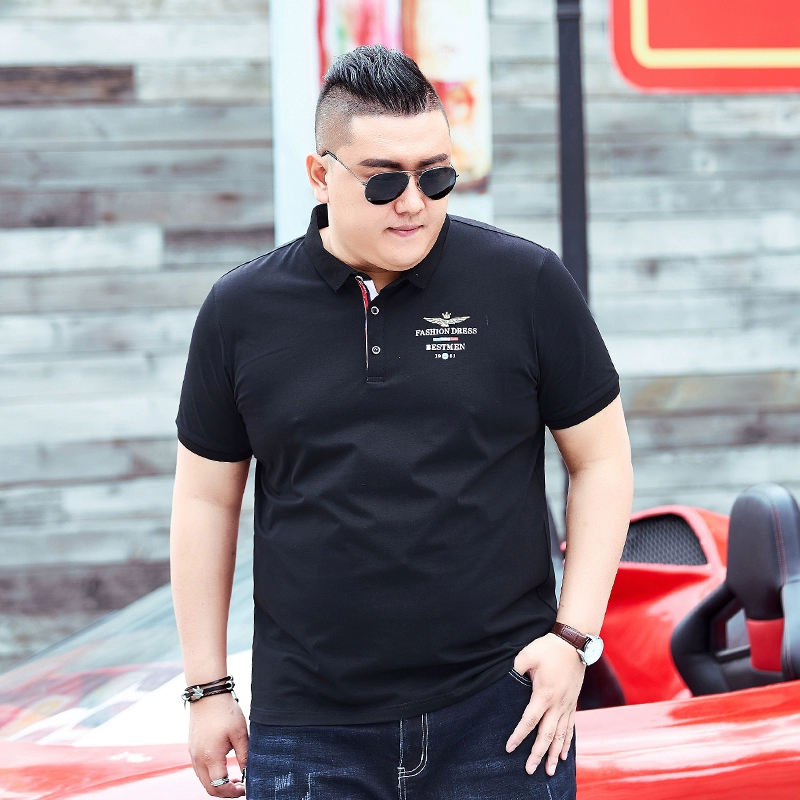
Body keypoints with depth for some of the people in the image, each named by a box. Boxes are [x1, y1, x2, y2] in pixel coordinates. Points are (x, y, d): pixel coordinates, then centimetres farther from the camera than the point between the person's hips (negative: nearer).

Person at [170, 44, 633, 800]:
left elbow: (601, 460, 5)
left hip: (501, 711, -1)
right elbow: (206, 498, 9)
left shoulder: (526, 284, 0)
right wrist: (207, 688, 8)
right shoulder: (241, 312, 3)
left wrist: (573, 636, -4)